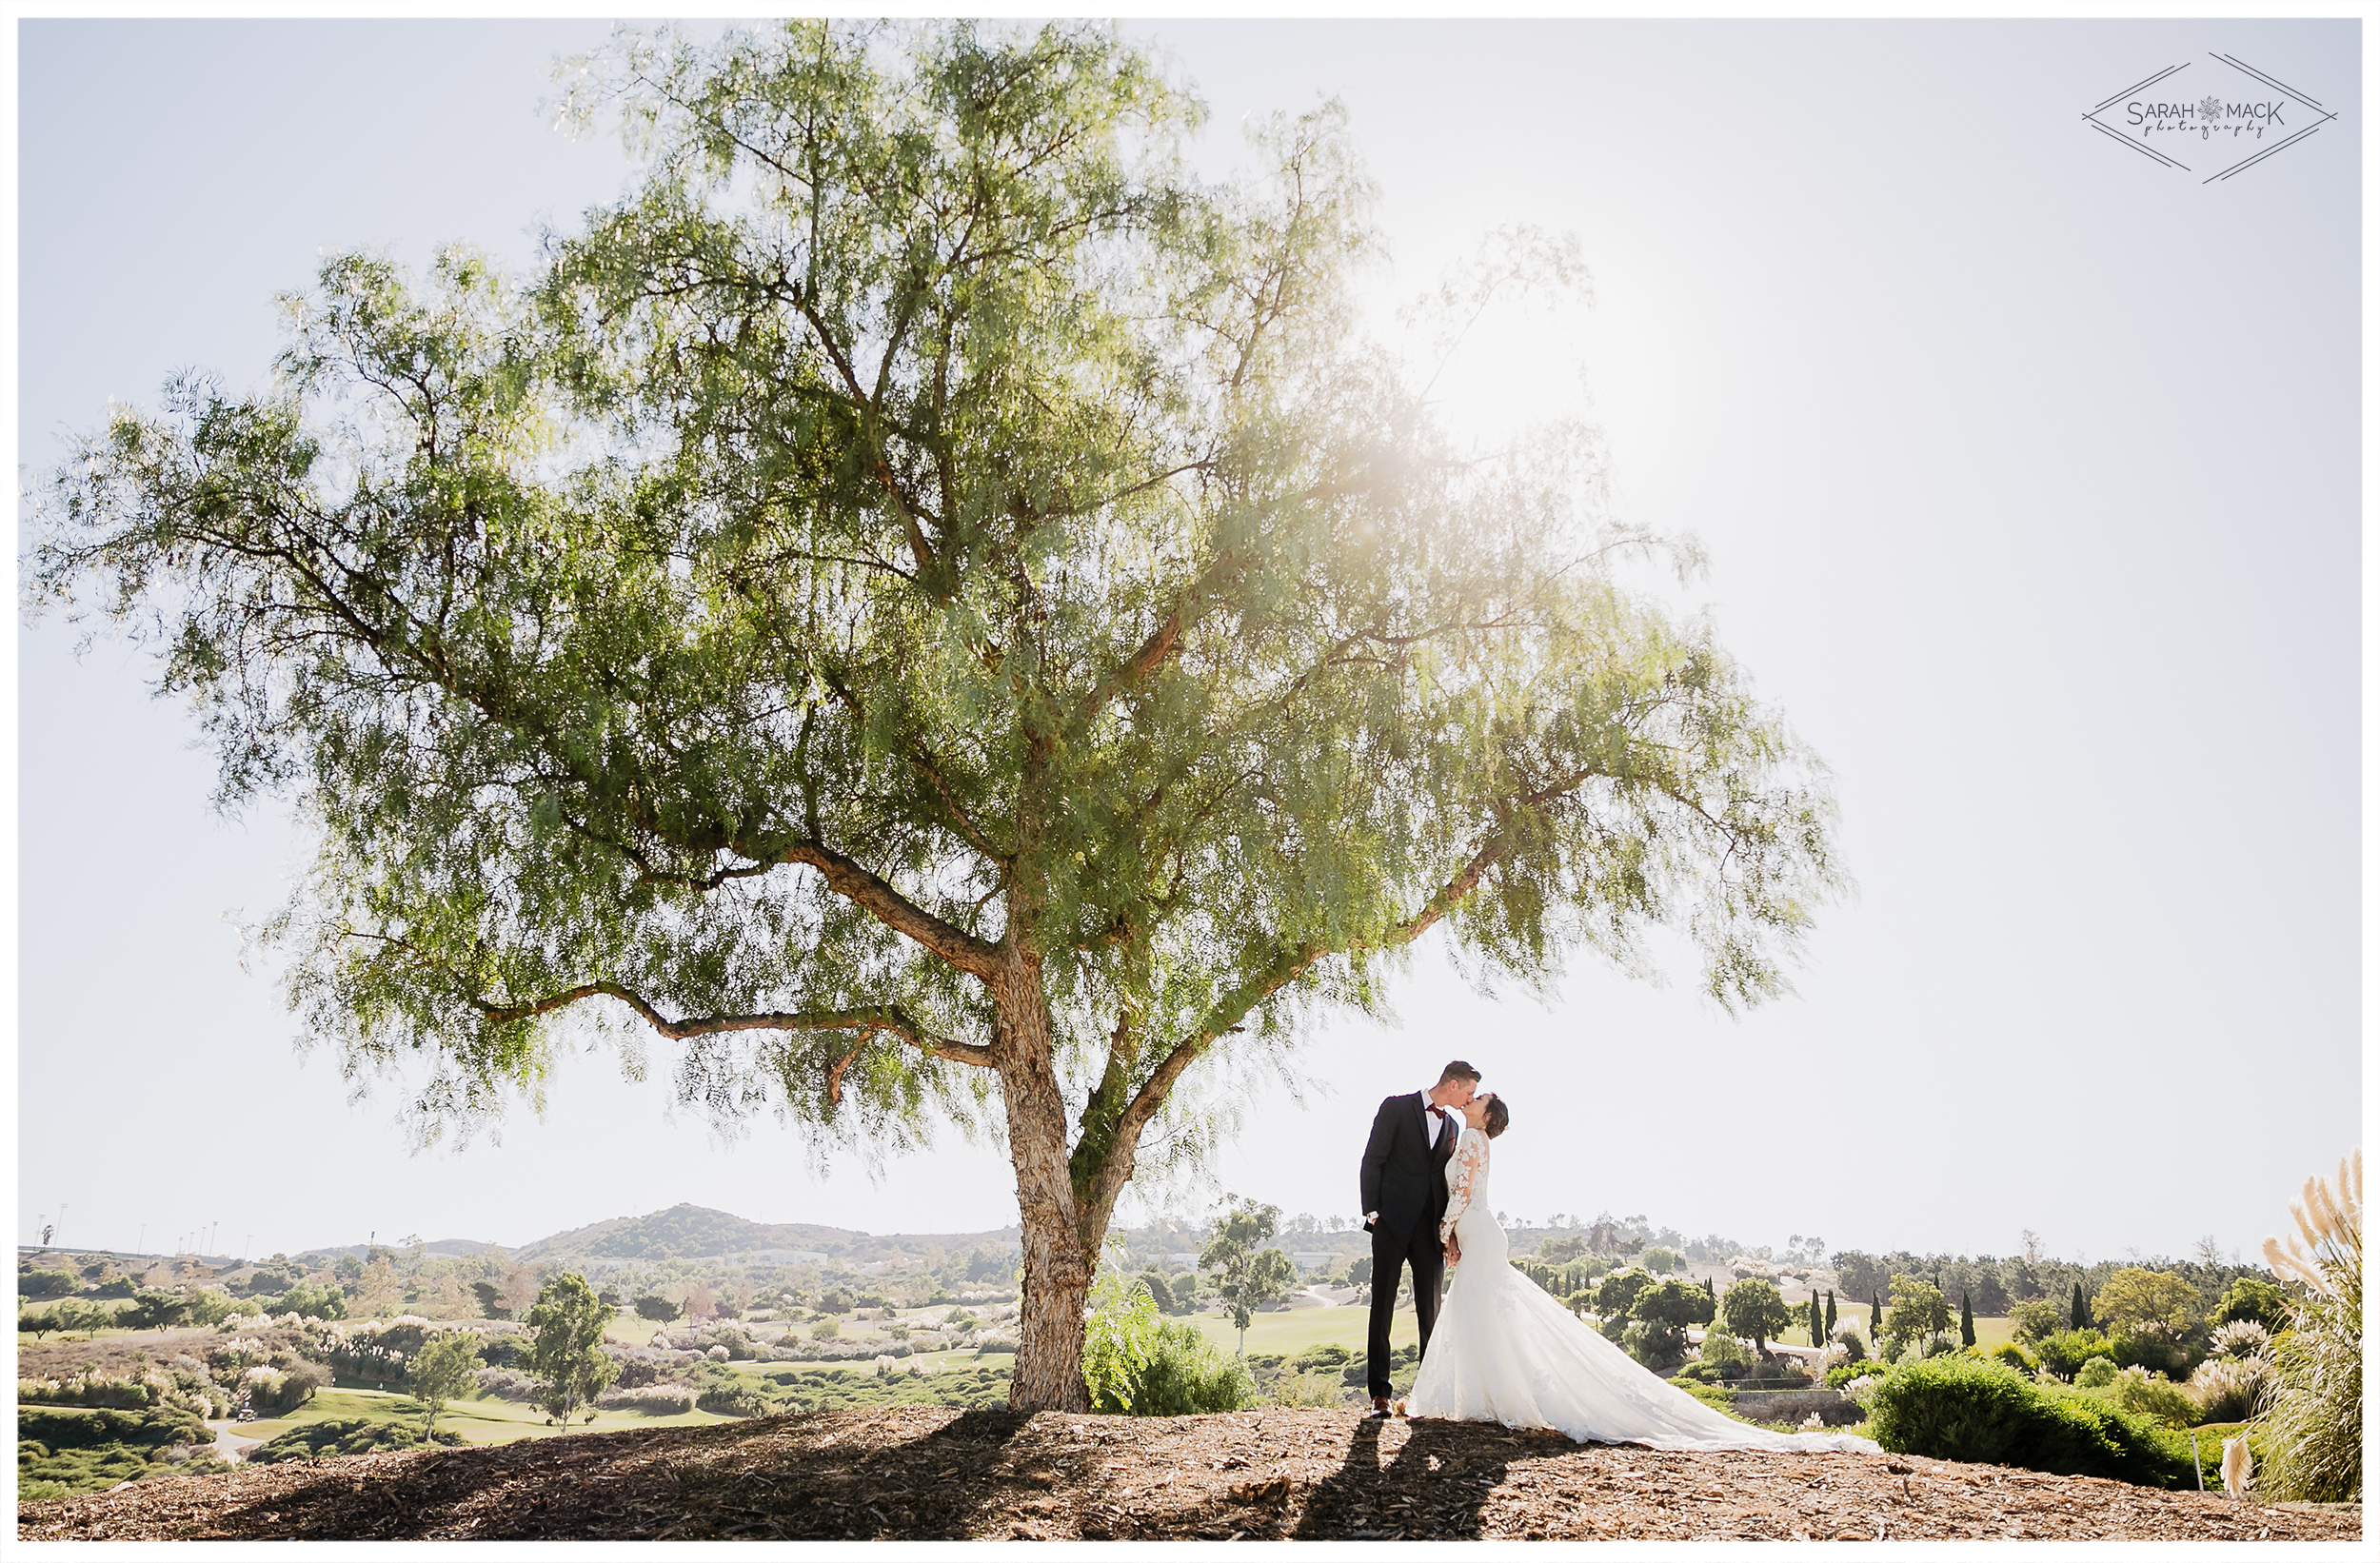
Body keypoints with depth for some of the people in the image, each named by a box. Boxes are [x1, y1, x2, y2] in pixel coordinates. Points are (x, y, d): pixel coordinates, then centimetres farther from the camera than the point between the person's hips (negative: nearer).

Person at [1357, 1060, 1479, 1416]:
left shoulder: (1452, 1126, 16)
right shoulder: (1396, 1107, -1)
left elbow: (1448, 1181, 17)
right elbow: (1373, 1161, -4)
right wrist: (1372, 1211, -11)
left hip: (1430, 1230, 5)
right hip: (1392, 1225, -5)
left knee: (1430, 1311, 4)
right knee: (1382, 1307, -1)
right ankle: (1379, 1393, 4)